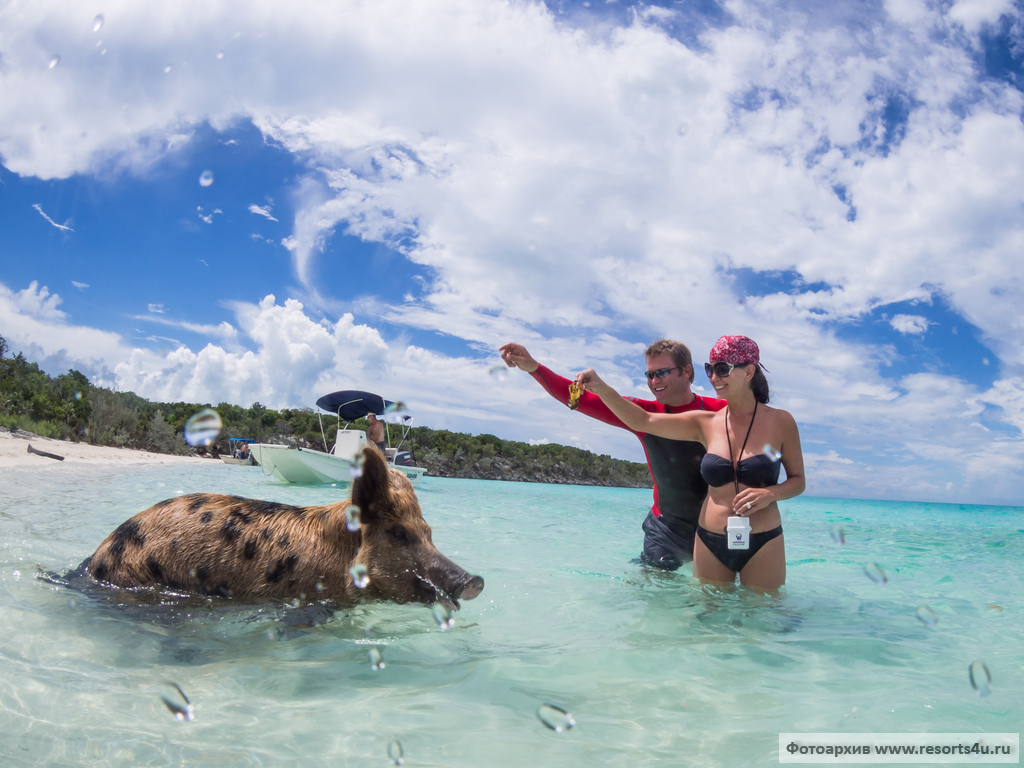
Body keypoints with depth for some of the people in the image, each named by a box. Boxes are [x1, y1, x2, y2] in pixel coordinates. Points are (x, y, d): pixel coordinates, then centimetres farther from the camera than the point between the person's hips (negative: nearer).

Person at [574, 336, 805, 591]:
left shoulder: (780, 422, -3)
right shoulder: (706, 423, 2)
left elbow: (798, 480, 6)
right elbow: (642, 421, -2)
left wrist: (770, 494, -16)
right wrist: (602, 389, -16)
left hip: (762, 545, -2)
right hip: (710, 543, 2)